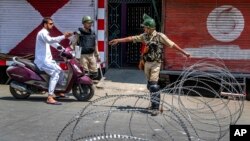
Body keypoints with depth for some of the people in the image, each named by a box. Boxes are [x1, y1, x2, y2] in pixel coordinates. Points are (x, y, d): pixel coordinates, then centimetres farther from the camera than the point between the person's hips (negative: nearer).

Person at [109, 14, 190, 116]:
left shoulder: (160, 36, -9)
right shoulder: (144, 36, 6)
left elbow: (172, 44, -7)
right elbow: (131, 38, 10)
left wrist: (184, 52, -8)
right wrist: (118, 40, 12)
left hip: (155, 63, -6)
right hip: (147, 63, 6)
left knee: (153, 85, -13)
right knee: (150, 84, 13)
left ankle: (155, 107, -12)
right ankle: (155, 101, 30)